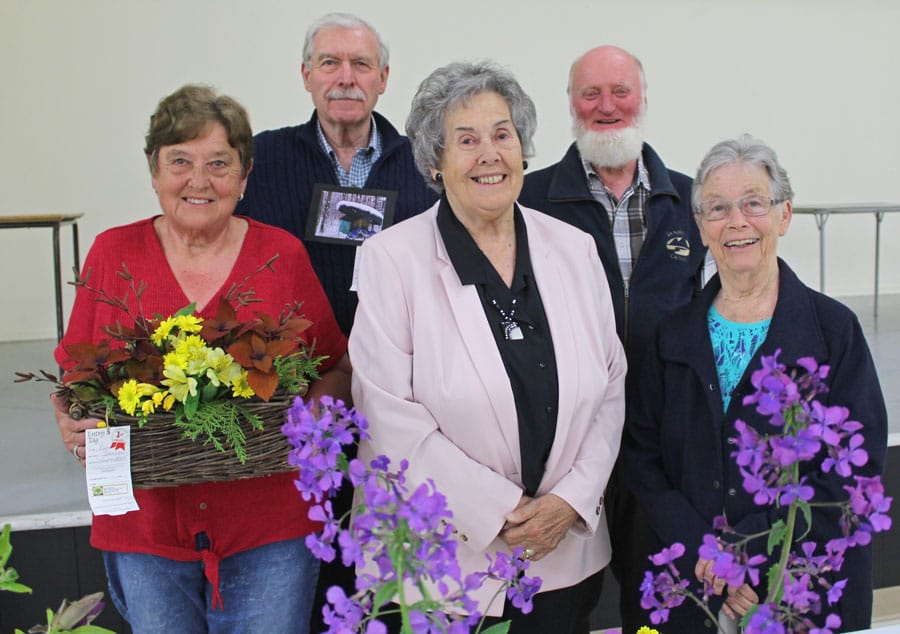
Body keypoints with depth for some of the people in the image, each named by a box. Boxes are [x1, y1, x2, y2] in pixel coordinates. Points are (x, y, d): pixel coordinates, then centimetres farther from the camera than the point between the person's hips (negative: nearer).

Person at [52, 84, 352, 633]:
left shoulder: (283, 254, 0)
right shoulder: (113, 253, 2)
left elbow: (339, 366, 8)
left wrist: (313, 411, -11)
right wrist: (73, 425, -11)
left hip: (270, 531, 0)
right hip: (144, 528, 1)